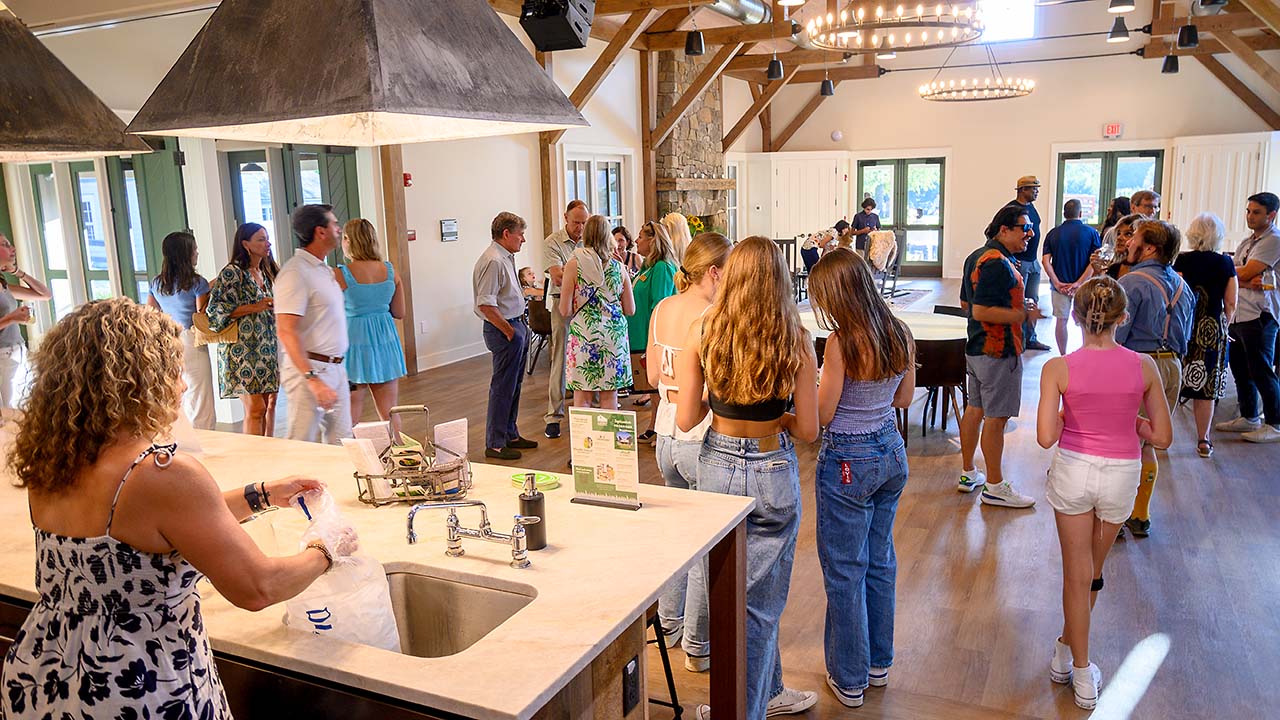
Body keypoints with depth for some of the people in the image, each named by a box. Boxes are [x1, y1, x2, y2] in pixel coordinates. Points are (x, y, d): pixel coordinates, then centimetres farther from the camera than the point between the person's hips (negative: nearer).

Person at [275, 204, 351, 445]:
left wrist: (338, 367, 15)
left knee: (341, 445, 10)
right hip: (309, 370, -9)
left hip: (336, 369, 9)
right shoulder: (295, 272, -14)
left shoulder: (325, 270, 15)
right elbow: (287, 331, -22)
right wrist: (313, 379, -28)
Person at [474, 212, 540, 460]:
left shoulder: (507, 258, 13)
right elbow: (486, 305, -24)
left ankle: (510, 435, 30)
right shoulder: (493, 261, -19)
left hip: (517, 326, 10)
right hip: (504, 329, -10)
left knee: (514, 385, 18)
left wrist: (521, 327, 13)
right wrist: (509, 331, -18)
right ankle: (495, 445, 5)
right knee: (503, 388, -3)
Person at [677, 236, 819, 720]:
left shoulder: (702, 334, -9)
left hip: (717, 466, 3)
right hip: (773, 473, -2)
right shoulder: (796, 341, -12)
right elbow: (807, 430, -10)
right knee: (760, 602, 12)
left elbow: (686, 420, -7)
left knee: (738, 589, 21)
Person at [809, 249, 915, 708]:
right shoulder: (899, 335, -1)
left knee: (845, 571, 7)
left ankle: (850, 679, 20)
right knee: (881, 560, 20)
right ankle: (878, 662, 35)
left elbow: (822, 415, -16)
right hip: (891, 451, 7)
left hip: (848, 461, -7)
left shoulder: (841, 343, -22)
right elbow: (904, 399, 10)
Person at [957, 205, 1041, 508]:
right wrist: (1024, 314, -19)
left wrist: (1017, 303, 16)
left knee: (975, 408, 16)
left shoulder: (977, 256, 11)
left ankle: (968, 473, 27)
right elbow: (981, 312, -28)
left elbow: (966, 303, 19)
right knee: (996, 417, -2)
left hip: (977, 347, 10)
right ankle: (994, 486, 8)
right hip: (998, 352, -10)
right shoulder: (998, 263, -21)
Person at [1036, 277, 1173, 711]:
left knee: (1078, 574, 12)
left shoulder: (1058, 369, -15)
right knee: (1092, 570, 22)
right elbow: (1162, 437, -4)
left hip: (1073, 472, -2)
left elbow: (1046, 437, -20)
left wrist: (1065, 417, 1)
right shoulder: (1143, 366, -9)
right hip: (1121, 477, 2)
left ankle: (1082, 674, 22)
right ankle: (1068, 646, 40)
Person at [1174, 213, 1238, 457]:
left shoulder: (1183, 260, -7)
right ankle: (1203, 441, 14)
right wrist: (1224, 327, 16)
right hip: (1213, 330, 2)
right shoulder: (1226, 263, 1)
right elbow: (1231, 303, 2)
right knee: (1207, 386, 7)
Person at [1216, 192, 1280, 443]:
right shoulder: (1247, 242, 18)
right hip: (1239, 314, 8)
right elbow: (1237, 277, 7)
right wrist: (1249, 283, -15)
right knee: (1240, 369, 14)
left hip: (1259, 316, -8)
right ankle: (1249, 417, 26)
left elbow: (1244, 273, -17)